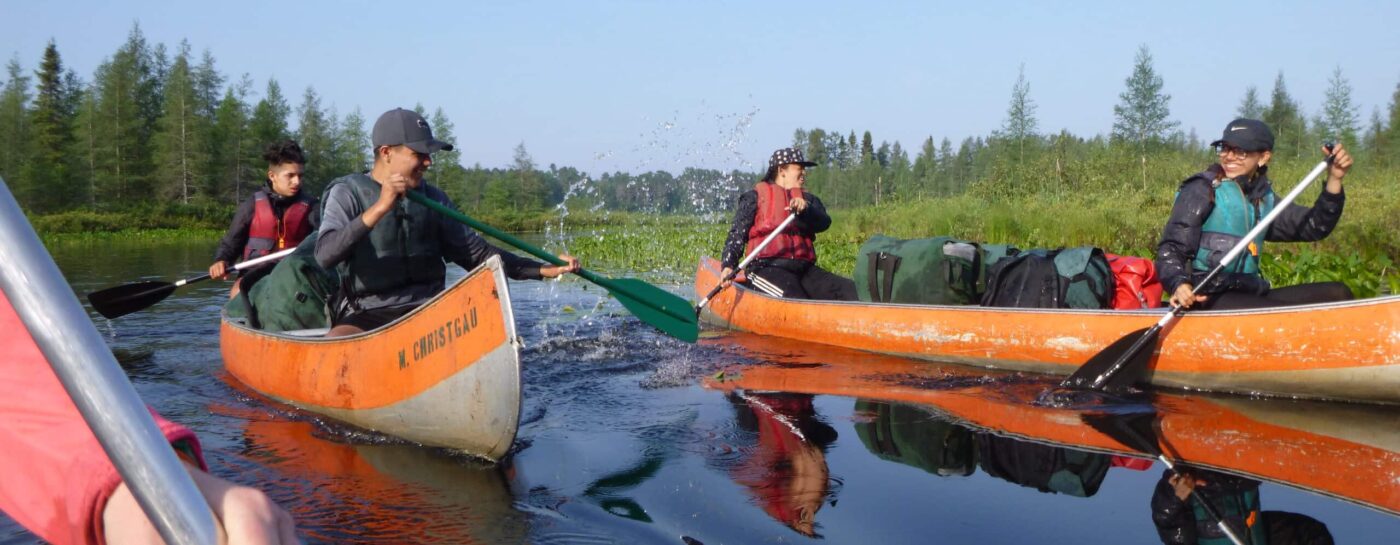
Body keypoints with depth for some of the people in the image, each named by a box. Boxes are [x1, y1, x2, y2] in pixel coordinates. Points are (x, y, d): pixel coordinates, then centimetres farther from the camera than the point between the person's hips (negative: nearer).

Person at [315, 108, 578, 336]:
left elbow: (475, 253, 14)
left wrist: (545, 269, 6)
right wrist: (379, 208, -29)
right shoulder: (348, 193, -1)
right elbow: (325, 256, -17)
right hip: (365, 316, -3)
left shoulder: (432, 198, 11)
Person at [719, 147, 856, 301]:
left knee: (850, 290, -21)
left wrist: (805, 209, -17)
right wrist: (728, 265, -10)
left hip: (805, 269, 5)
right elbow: (737, 234, 6)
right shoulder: (756, 197, 13)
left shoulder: (807, 199, 26)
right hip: (767, 268, -5)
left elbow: (824, 222, 4)